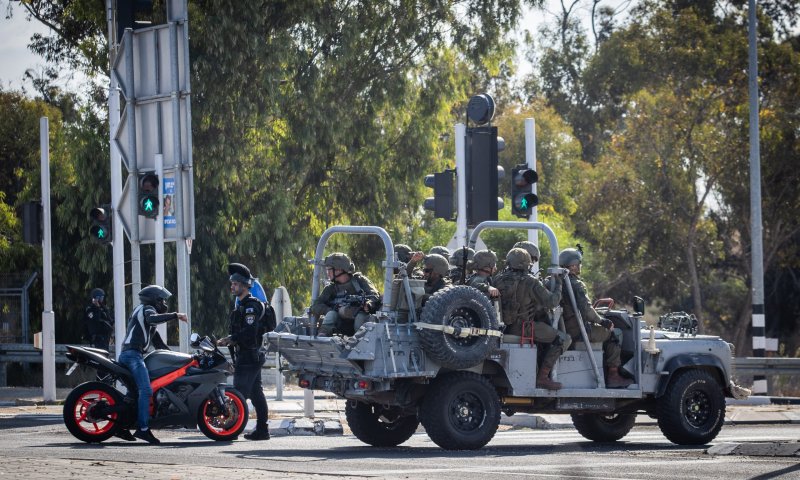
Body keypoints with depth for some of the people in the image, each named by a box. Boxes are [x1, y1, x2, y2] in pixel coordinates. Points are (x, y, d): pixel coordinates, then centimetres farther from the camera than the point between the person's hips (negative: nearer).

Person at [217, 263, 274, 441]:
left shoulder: (251, 306, -13)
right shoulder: (243, 305, 20)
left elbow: (249, 332, -23)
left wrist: (230, 339, -20)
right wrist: (229, 340, 14)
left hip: (248, 357, -11)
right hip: (253, 356, 11)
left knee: (240, 393, -12)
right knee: (256, 393, 9)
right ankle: (262, 429, 11)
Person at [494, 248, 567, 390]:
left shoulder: (499, 280, 3)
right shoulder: (530, 282, -15)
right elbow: (550, 302, -16)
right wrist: (558, 287, 1)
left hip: (504, 326, 8)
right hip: (523, 328, -8)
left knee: (546, 326, 32)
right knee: (563, 339, -1)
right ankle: (542, 377, -6)